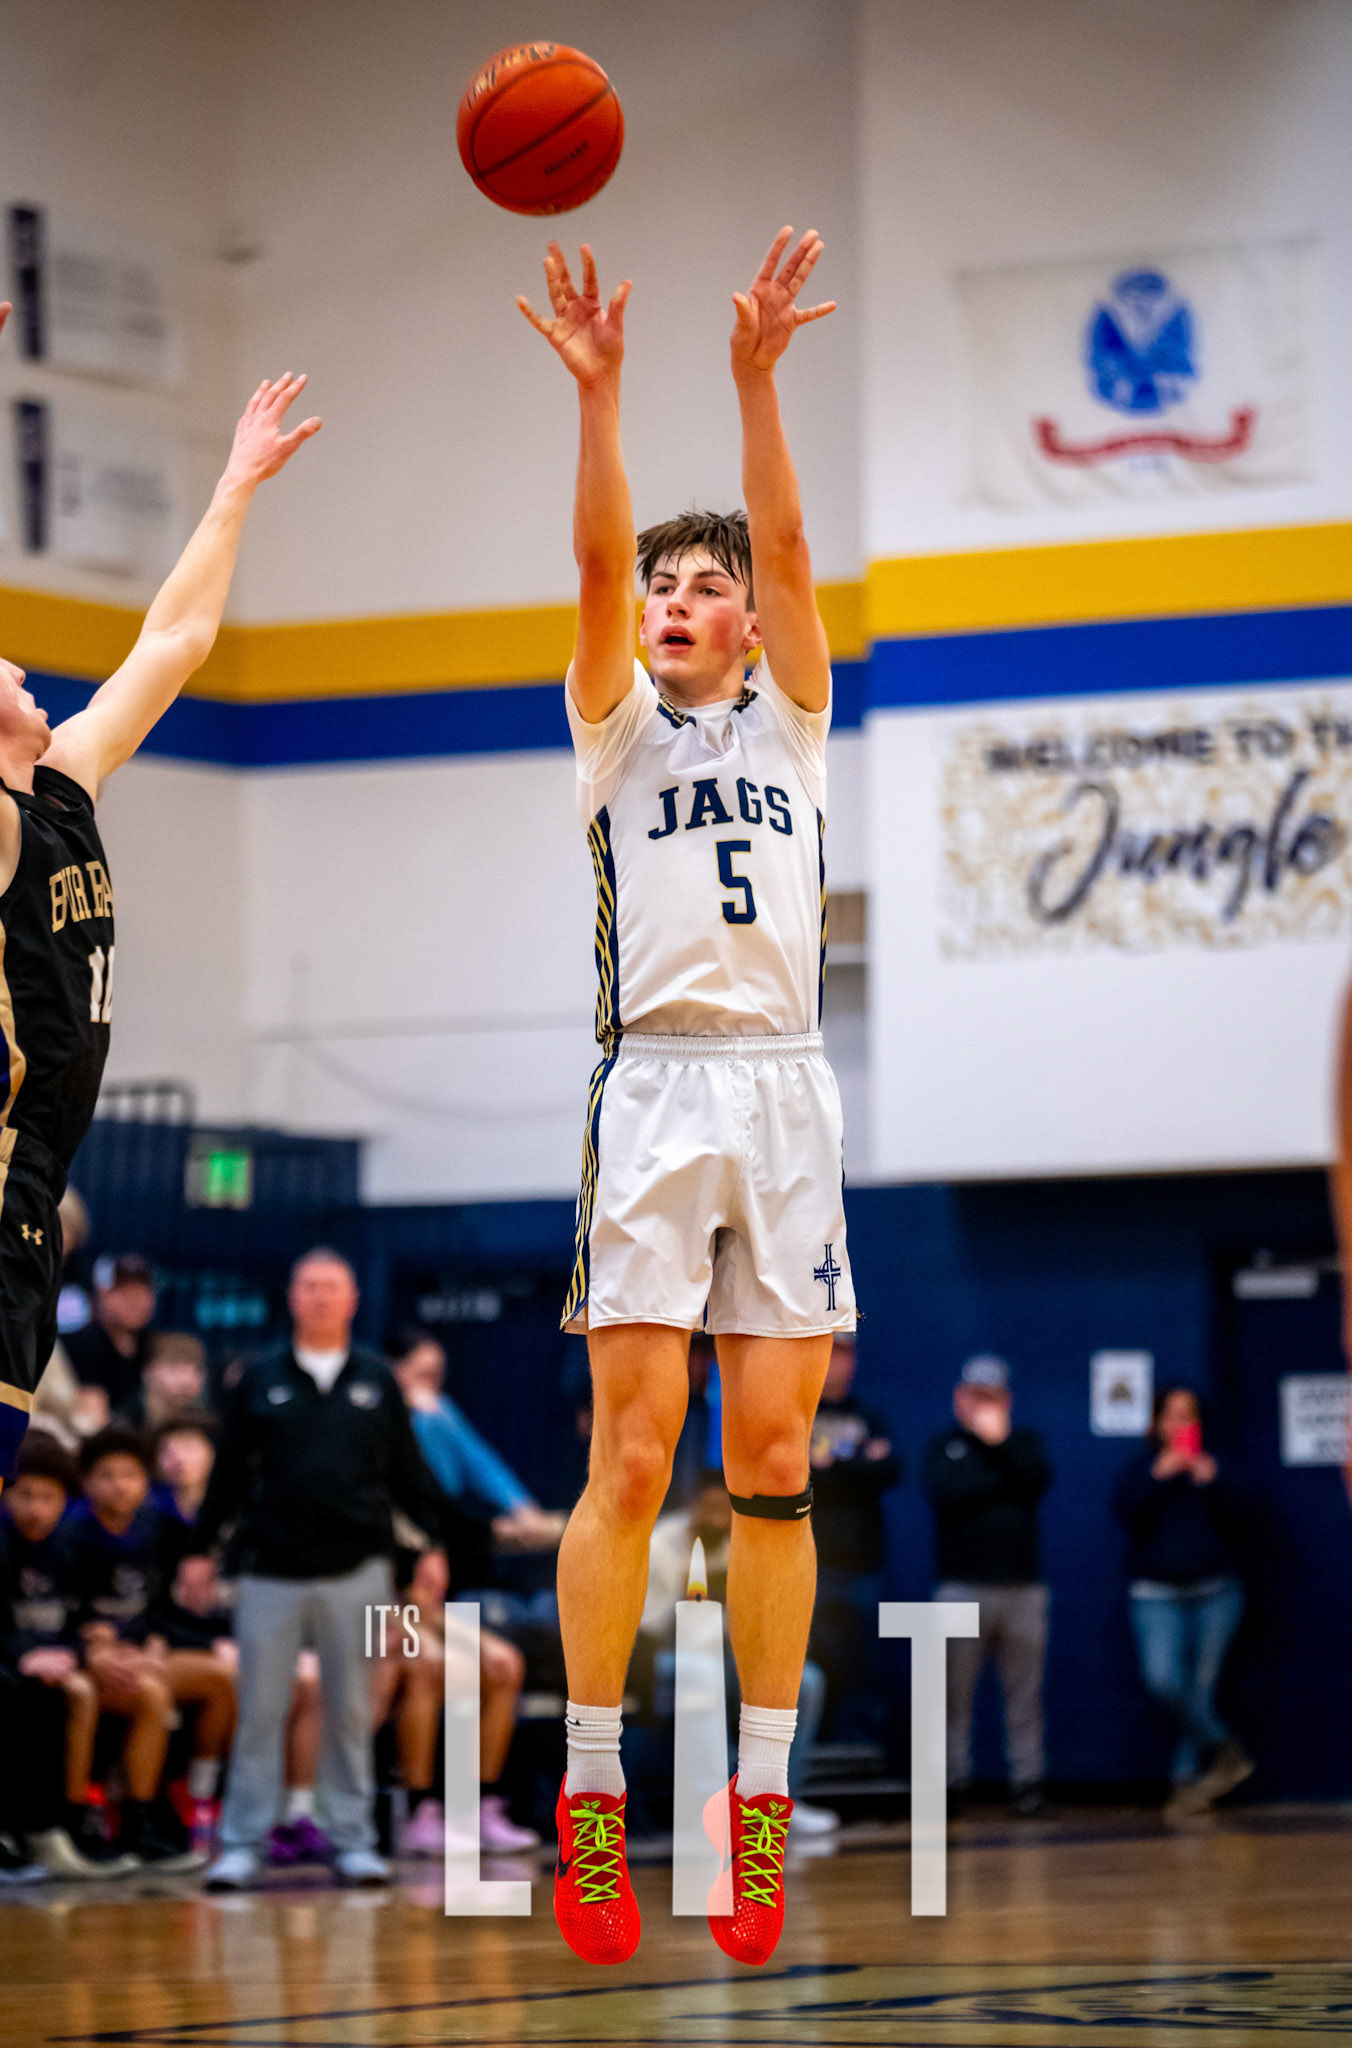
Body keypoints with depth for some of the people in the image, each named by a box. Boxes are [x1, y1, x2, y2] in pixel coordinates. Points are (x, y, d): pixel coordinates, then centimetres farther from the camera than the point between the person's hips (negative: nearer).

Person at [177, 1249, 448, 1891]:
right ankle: (242, 1843, 5)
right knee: (259, 1711, 0)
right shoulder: (259, 1379, 5)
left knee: (351, 1711, 6)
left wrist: (432, 1545, 4)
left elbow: (408, 1472, 10)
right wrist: (201, 1551, 6)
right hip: (272, 1572, -1)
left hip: (356, 1570, 1)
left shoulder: (376, 1380, 8)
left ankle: (353, 1839, 12)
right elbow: (227, 1472, 8)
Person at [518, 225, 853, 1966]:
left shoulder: (790, 721, 15)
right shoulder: (619, 724, 12)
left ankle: (760, 1797, 3)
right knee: (631, 1451, -8)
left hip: (784, 1093, 2)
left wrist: (757, 378, -14)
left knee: (773, 1461, 0)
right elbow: (595, 560, -4)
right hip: (654, 1089, -2)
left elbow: (786, 544, 0)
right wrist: (597, 394, -18)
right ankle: (591, 1793, -4)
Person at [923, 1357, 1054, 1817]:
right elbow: (945, 1493, -9)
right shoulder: (944, 1447, 11)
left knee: (1024, 1693, 0)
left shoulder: (1024, 1443, 17)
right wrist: (1003, 1479, -3)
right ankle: (950, 1782, 1)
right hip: (963, 1587, -2)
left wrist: (1000, 1441, -9)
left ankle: (1028, 1779, 3)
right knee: (954, 1693, -3)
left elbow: (1038, 1480, -4)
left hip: (1022, 1587, 2)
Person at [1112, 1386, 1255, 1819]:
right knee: (1163, 1680, -20)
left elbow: (1242, 1519, -1)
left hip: (1216, 1593, 1)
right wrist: (1159, 1477, -14)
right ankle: (1225, 1753, -7)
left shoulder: (1216, 1470, 13)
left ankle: (1187, 1777, 5)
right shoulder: (1142, 1469, 11)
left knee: (1201, 1688, -3)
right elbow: (1128, 1514, -7)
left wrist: (1213, 1483, -13)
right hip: (1158, 1597, -1)